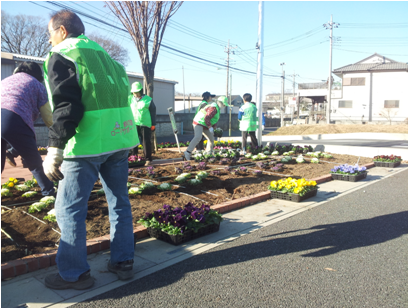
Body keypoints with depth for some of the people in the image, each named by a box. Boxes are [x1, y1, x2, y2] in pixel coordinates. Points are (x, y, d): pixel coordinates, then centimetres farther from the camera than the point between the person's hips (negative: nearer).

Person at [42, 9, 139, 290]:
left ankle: (74, 273, 13)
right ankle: (123, 261, 24)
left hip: (88, 143, -7)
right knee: (119, 201, 15)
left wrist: (54, 149, -14)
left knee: (69, 208, 4)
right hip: (119, 139, 8)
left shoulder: (61, 55, -1)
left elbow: (67, 106, -15)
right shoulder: (102, 54, 21)